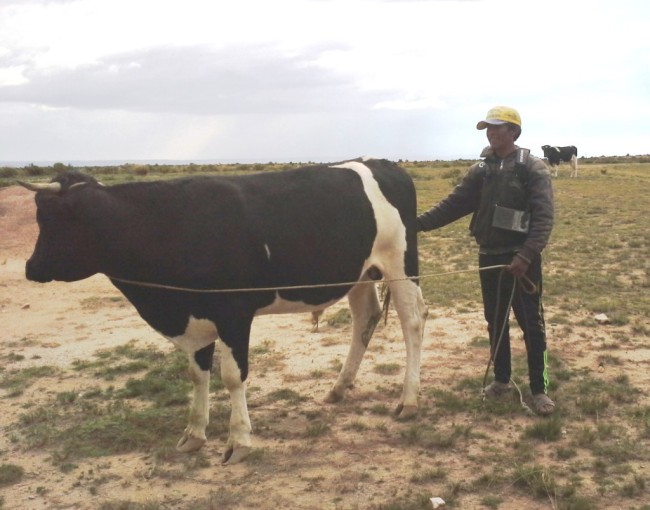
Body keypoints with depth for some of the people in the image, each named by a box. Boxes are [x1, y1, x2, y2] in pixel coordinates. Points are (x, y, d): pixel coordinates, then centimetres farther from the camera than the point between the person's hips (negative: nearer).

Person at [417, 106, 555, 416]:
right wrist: (419, 223, -4)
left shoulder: (532, 168, -7)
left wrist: (526, 255, -25)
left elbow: (544, 216, -15)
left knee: (531, 324, 1)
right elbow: (454, 203, 7)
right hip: (488, 257, 5)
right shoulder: (481, 170, 8)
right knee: (495, 322, 14)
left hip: (520, 258, -5)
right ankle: (501, 380, 29)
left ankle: (539, 389, 11)